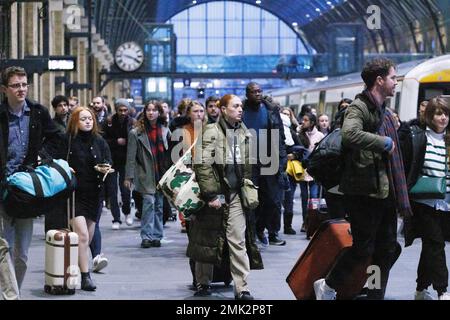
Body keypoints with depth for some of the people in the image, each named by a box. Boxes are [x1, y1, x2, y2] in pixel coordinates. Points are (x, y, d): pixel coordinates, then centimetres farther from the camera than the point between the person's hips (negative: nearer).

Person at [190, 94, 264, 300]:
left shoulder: (244, 134, 10)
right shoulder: (211, 132, -9)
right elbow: (203, 165, -14)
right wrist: (210, 195, -17)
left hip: (235, 195, 4)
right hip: (214, 194, -4)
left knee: (239, 242, -2)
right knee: (208, 240, 7)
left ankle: (242, 288, -1)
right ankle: (203, 282, 23)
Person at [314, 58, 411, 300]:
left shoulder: (384, 112, 18)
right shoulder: (359, 107, -11)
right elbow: (350, 135, -34)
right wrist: (384, 142, -22)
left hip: (386, 192, 9)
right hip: (364, 192, -9)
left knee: (388, 250, 10)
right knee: (363, 249, -4)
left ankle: (376, 295, 20)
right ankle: (327, 286, 15)